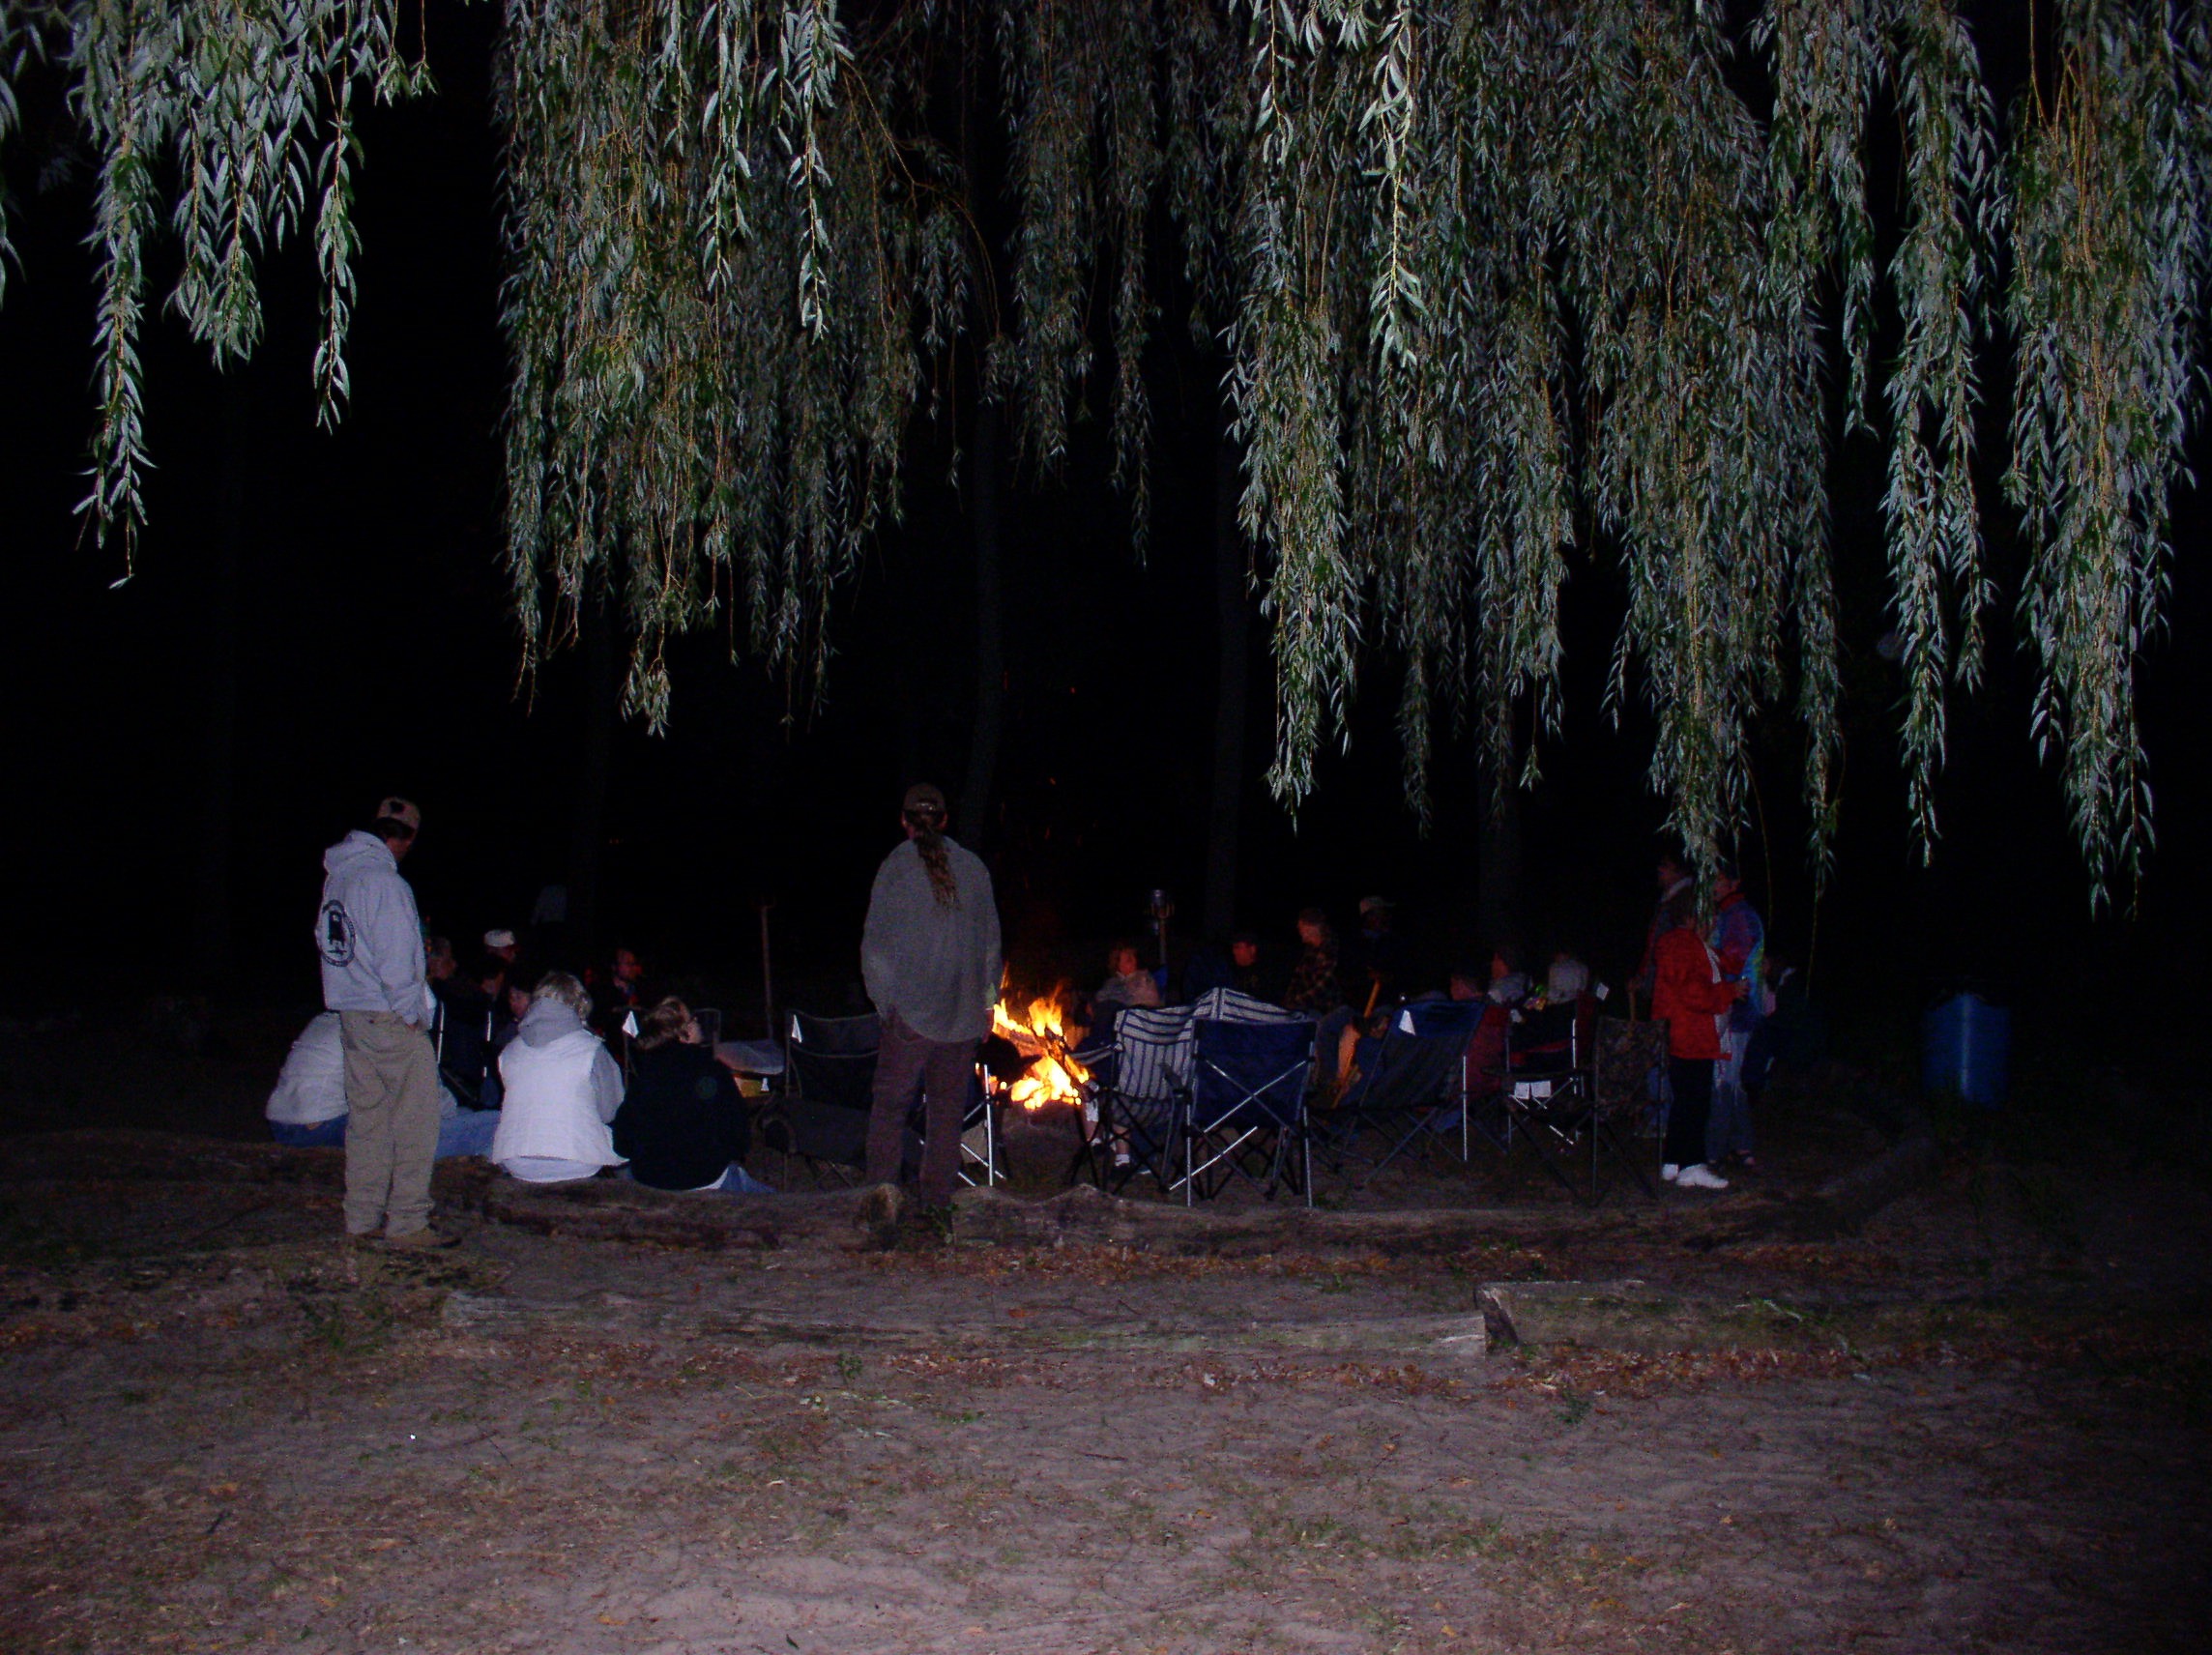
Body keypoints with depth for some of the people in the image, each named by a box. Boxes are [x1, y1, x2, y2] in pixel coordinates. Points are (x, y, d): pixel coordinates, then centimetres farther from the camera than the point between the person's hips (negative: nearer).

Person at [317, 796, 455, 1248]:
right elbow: (395, 957, -18)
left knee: (366, 1117, 14)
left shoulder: (336, 875, 11)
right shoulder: (384, 880, -16)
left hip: (349, 1015, 9)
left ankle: (362, 1218, 19)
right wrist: (409, 1012, -9)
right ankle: (407, 1223, -1)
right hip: (389, 1018, -9)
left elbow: (328, 941, 19)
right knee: (415, 1118, -2)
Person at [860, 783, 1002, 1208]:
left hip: (911, 1011, -3)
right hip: (964, 1014, 3)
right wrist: (987, 999, 18)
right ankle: (938, 1201, 13)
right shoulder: (973, 866, 5)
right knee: (947, 1112, 10)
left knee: (890, 1107, 3)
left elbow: (876, 945, -3)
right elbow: (991, 940, 10)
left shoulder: (896, 867, -4)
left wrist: (883, 999, 6)